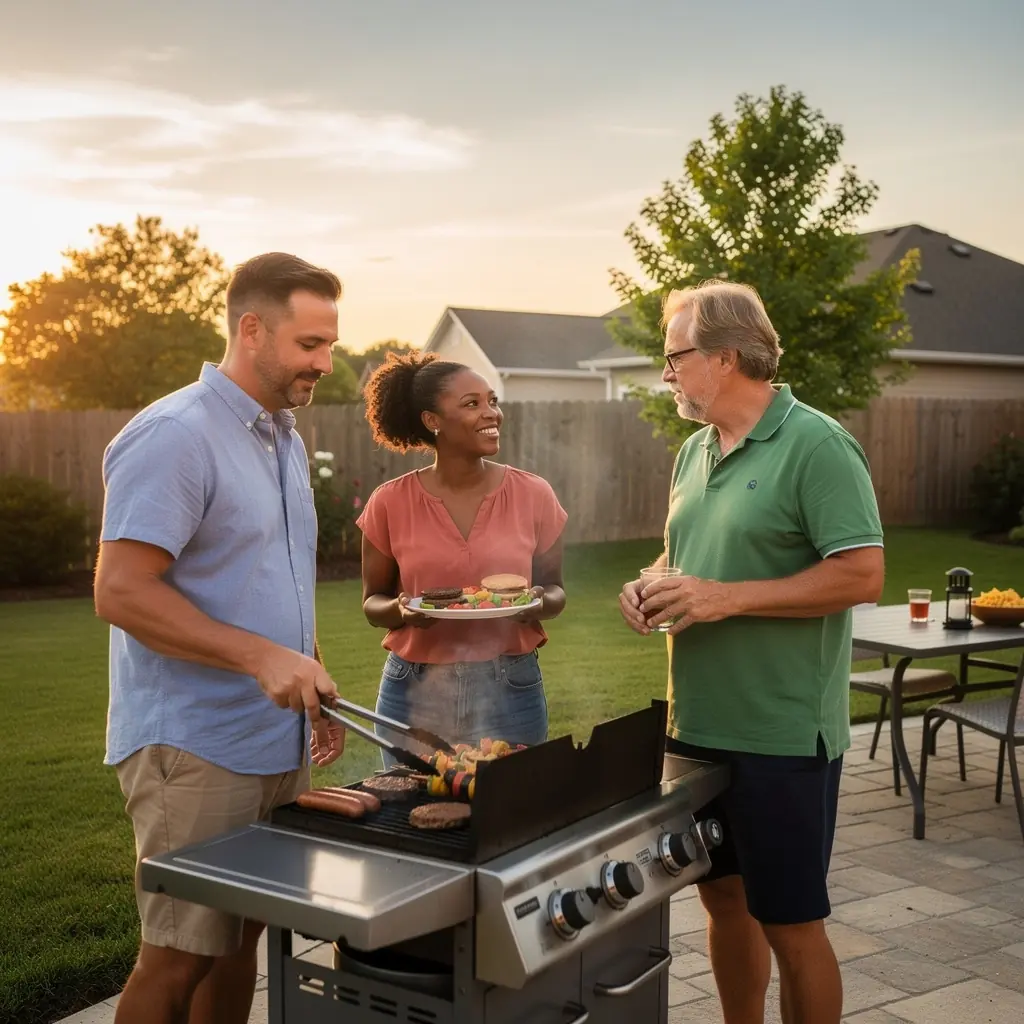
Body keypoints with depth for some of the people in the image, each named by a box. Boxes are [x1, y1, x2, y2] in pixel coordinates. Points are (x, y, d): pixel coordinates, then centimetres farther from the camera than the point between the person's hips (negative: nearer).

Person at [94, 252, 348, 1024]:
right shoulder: (175, 436, -15)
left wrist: (315, 683, 13)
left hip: (278, 740, 8)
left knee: (239, 941, 15)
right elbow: (121, 592, -21)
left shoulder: (285, 439, 13)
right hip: (196, 748, -8)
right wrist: (261, 657, -26)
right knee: (180, 957, 1)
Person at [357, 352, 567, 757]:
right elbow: (373, 602, 6)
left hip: (510, 691, 1)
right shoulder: (389, 503, -3)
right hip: (416, 694, 0)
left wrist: (541, 603, -13)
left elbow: (554, 590, 9)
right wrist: (401, 611, -15)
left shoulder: (534, 495, -2)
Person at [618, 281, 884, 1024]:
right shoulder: (694, 451, 10)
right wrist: (651, 586, -1)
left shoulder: (816, 446, -14)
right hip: (698, 725, 8)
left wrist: (726, 598, -22)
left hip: (782, 735, -7)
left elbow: (863, 574, -20)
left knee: (790, 923, 4)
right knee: (725, 899, 19)